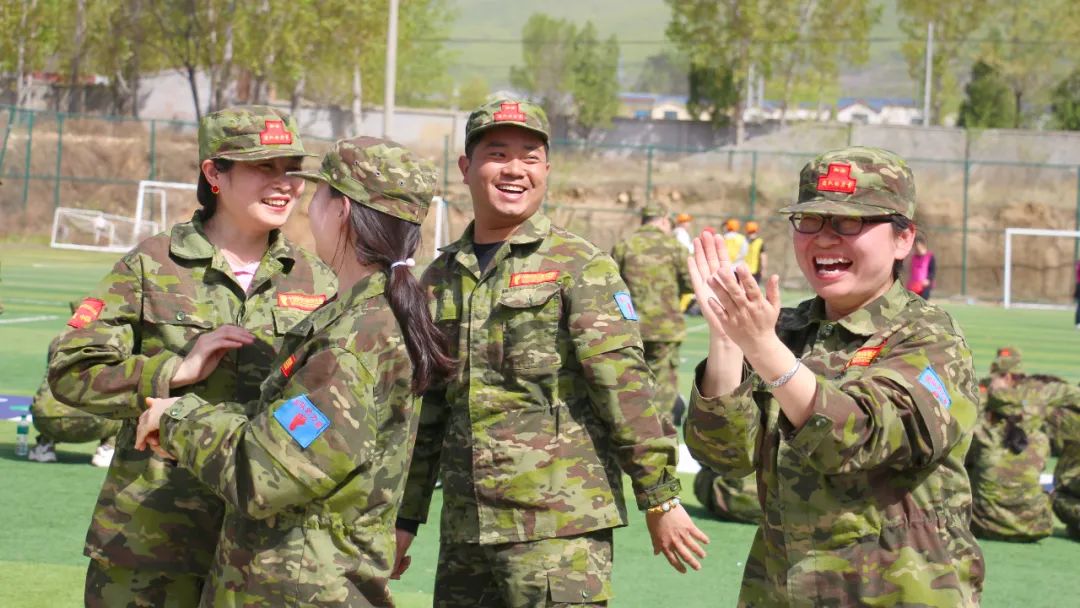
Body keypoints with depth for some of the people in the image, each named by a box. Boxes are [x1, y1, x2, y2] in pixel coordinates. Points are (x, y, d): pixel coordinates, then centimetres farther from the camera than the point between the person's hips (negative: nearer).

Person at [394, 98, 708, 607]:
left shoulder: (581, 267, -3)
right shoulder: (440, 278, 13)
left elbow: (626, 389, -7)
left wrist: (660, 499, -9)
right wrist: (406, 517, 18)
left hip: (560, 526, -5)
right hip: (464, 529, 6)